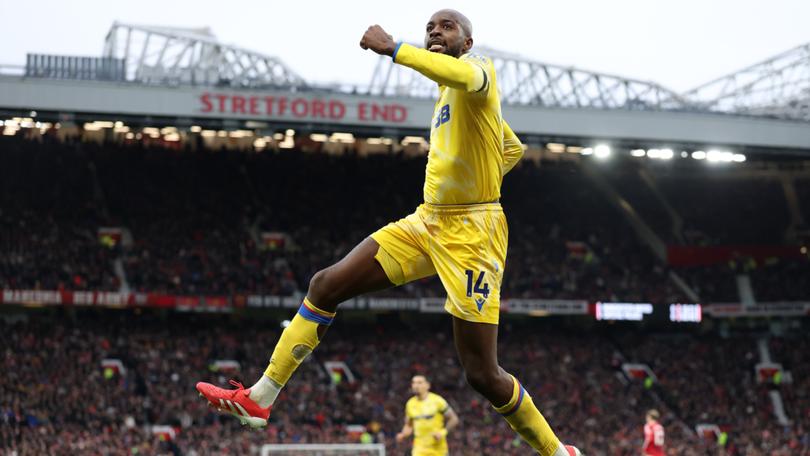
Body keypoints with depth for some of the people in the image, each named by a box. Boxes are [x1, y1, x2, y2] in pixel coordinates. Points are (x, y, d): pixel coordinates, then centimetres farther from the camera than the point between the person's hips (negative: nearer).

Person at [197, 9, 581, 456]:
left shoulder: (478, 66, -8)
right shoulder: (447, 93, 18)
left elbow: (464, 75, -38)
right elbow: (513, 147, 30)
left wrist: (392, 48, -35)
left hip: (471, 234, -9)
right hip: (426, 222, 9)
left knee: (482, 374, -8)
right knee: (326, 285, 0)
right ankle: (259, 399, 7)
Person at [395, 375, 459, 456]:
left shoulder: (437, 401, -8)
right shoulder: (410, 404, 5)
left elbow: (454, 419, -3)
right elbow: (409, 426, 17)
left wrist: (442, 433, -16)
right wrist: (403, 435, -3)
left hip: (437, 446, -2)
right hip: (420, 448, 2)